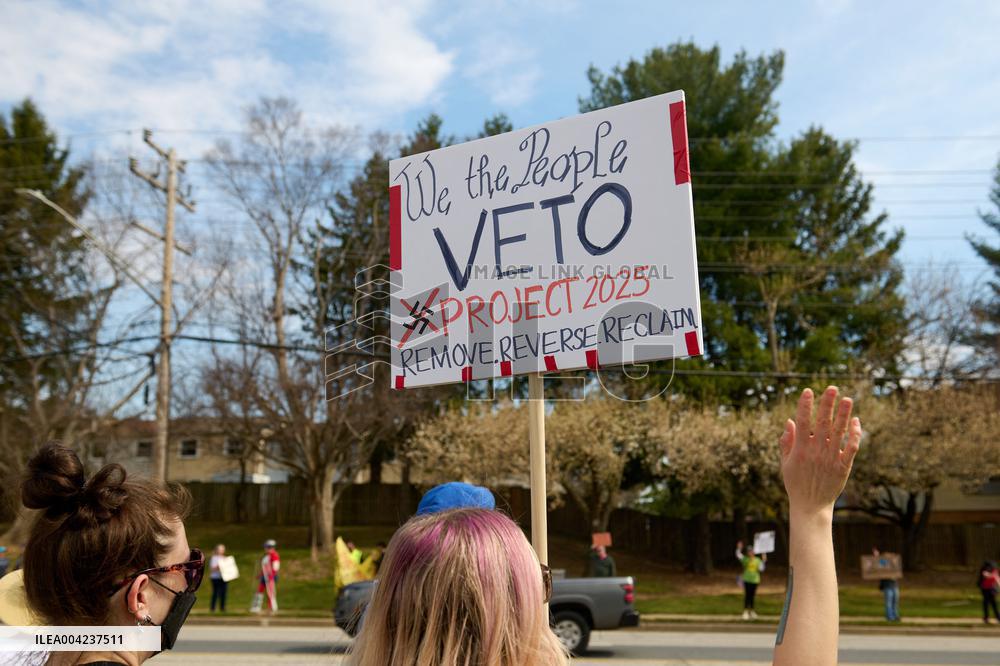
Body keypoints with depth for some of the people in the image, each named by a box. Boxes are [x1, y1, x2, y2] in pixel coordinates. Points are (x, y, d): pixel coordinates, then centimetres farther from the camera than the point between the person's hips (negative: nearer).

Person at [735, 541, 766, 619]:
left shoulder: (758, 560, 6)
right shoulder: (745, 559, 1)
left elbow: (761, 569, 0)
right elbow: (738, 556, -15)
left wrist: (764, 561, -9)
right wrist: (739, 549, -30)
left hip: (755, 580, 2)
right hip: (747, 580, -2)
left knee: (752, 596, 8)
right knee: (747, 596, -6)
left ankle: (752, 611, 18)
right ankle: (745, 612, -4)